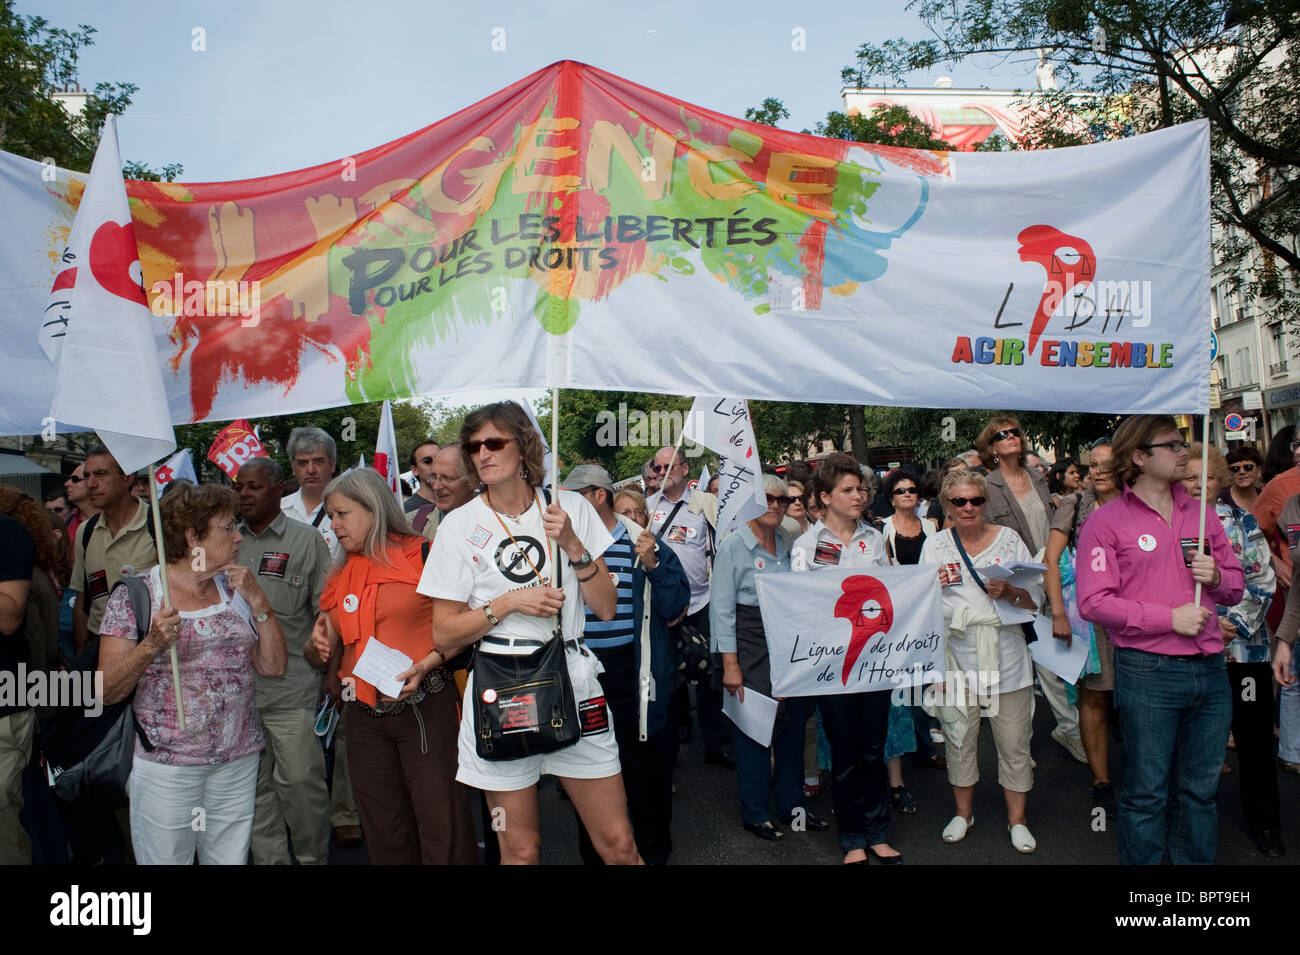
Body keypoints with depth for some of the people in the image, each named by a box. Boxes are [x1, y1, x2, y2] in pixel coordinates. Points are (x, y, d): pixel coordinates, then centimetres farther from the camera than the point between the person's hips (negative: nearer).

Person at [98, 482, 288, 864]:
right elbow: (107, 691, -8)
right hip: (166, 766, -3)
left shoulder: (235, 589, 5)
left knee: (231, 859, 12)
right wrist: (152, 644, -23)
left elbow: (273, 666, 2)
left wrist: (258, 601, -7)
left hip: (239, 761, 4)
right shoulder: (135, 594, -6)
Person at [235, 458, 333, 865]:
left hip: (292, 687, -4)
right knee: (253, 786, 12)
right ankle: (270, 858, 26)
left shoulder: (307, 541, 0)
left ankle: (313, 858, 17)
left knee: (301, 779, 0)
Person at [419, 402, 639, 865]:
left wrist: (572, 545, -10)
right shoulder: (460, 525, -1)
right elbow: (445, 634, 0)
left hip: (574, 683, 1)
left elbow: (606, 609, 2)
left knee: (619, 844, 5)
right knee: (520, 850, 10)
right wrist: (507, 604, -13)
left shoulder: (571, 509, 3)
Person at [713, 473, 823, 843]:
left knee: (793, 722, 9)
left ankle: (792, 804, 26)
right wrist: (730, 664, -15)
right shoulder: (734, 545, -8)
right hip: (750, 646, -6)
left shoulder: (786, 543, 10)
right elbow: (722, 608, -11)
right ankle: (754, 812, 17)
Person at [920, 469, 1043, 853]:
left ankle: (1017, 818, 23)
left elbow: (1035, 598, 3)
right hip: (956, 654, 1)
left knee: (1014, 741, 5)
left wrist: (1009, 592, -17)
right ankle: (963, 812, 30)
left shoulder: (1009, 539, 4)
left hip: (1005, 653, 0)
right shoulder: (934, 545, 6)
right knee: (958, 738, 9)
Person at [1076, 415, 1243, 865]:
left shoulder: (1199, 513, 12)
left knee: (1201, 790, 15)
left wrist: (1215, 577, -3)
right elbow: (1093, 602, -14)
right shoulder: (1107, 521, -5)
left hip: (1210, 670, 5)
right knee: (1147, 793, 5)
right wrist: (1170, 617, -15)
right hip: (1148, 672, -5)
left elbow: (1235, 585, 19)